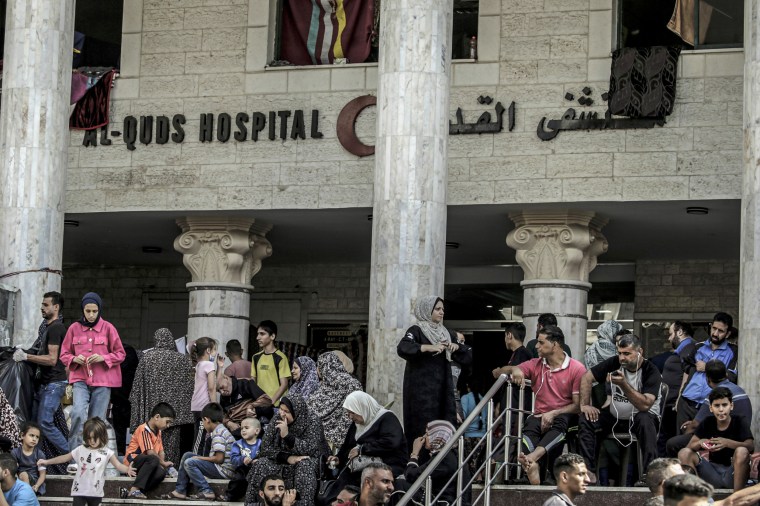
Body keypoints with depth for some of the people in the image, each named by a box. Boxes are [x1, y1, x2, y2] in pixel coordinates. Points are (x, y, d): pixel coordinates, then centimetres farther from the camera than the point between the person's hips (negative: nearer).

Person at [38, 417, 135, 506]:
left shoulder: (106, 453, -6)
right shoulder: (80, 450, 2)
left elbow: (118, 465, -17)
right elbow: (65, 458, 12)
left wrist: (127, 469, -39)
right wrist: (47, 461, 11)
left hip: (95, 492, -1)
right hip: (80, 491, 1)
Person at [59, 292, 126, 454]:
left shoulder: (108, 328, 1)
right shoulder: (74, 328, 5)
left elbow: (120, 354, 5)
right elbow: (64, 354, 13)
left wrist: (103, 358, -12)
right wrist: (74, 359, -9)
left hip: (102, 381, 0)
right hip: (81, 379, 0)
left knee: (97, 420, 1)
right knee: (78, 413, -22)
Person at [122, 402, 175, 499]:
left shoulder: (159, 432, 17)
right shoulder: (144, 430, -14)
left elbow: (161, 451, 10)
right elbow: (150, 452, -21)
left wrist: (163, 463, -9)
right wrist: (163, 463, -11)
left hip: (145, 464, 7)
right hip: (132, 461, -7)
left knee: (161, 473, -26)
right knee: (153, 459, -38)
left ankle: (131, 492, -31)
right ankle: (134, 490, -40)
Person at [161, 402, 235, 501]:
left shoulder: (218, 434, -17)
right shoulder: (221, 430, 16)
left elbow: (219, 458, -22)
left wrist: (200, 458, -10)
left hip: (225, 470, -11)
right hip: (219, 468, 11)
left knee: (189, 463, -19)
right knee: (187, 455, 13)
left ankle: (206, 492, -17)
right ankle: (180, 491, 11)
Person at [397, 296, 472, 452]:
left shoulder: (446, 333, 16)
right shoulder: (416, 331, -3)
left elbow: (467, 357, 17)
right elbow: (402, 348, -23)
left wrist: (456, 346, -3)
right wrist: (429, 347, -31)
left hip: (443, 390, 6)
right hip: (422, 391, -6)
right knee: (424, 431, -11)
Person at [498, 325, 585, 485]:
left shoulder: (577, 369, -1)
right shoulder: (535, 365, 12)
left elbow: (578, 405, -4)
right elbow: (502, 371, 12)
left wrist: (553, 414, -18)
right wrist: (514, 370, -12)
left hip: (564, 417, -3)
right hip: (539, 416, 3)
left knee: (561, 424, -39)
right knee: (530, 426, -34)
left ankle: (530, 458, -62)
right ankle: (532, 466, -61)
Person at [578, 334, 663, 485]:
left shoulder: (651, 372, -18)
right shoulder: (615, 363, -3)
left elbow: (645, 405, -31)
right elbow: (587, 377, 3)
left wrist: (624, 384, -37)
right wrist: (584, 404, -9)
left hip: (639, 417, -5)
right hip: (615, 416, 5)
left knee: (645, 420, -39)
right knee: (585, 420, -18)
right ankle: (590, 472, -23)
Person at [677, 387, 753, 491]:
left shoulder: (740, 422, -5)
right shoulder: (707, 423, 6)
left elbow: (751, 446, -21)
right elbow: (689, 447, 0)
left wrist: (728, 443, -37)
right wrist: (700, 443, -23)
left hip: (734, 474, -4)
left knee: (741, 451, -33)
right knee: (684, 453, -13)